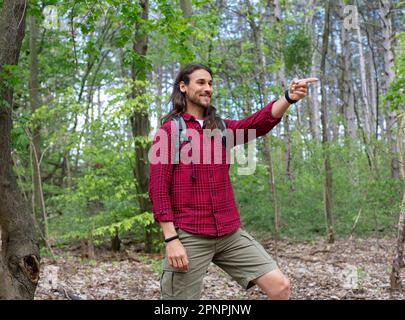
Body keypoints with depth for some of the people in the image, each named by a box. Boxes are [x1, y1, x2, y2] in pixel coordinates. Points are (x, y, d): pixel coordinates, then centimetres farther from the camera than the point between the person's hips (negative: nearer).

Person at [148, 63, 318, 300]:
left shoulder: (221, 128, 14)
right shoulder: (169, 131, 0)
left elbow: (258, 123, -5)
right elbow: (158, 187, -7)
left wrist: (289, 98, -24)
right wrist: (171, 239, -15)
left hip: (231, 233, 5)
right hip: (189, 236, -4)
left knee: (280, 286, -2)